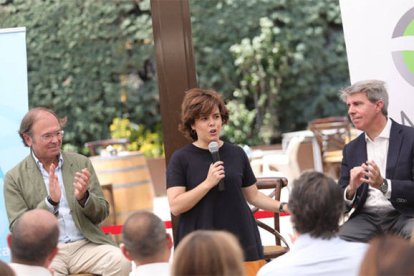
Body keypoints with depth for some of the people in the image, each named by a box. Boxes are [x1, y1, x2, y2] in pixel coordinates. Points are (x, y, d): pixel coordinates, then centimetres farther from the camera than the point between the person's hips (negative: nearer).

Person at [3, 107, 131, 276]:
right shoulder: (15, 178, 4)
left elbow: (102, 214, 12)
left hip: (86, 245, 3)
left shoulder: (81, 163, 11)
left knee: (121, 261, -27)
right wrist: (50, 201, -16)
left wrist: (84, 197, -11)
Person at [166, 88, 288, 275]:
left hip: (242, 243, 3)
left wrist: (282, 207, 1)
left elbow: (253, 195, 16)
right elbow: (175, 206, -9)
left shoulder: (236, 154, 9)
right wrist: (208, 183, -18)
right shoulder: (181, 159, -1)